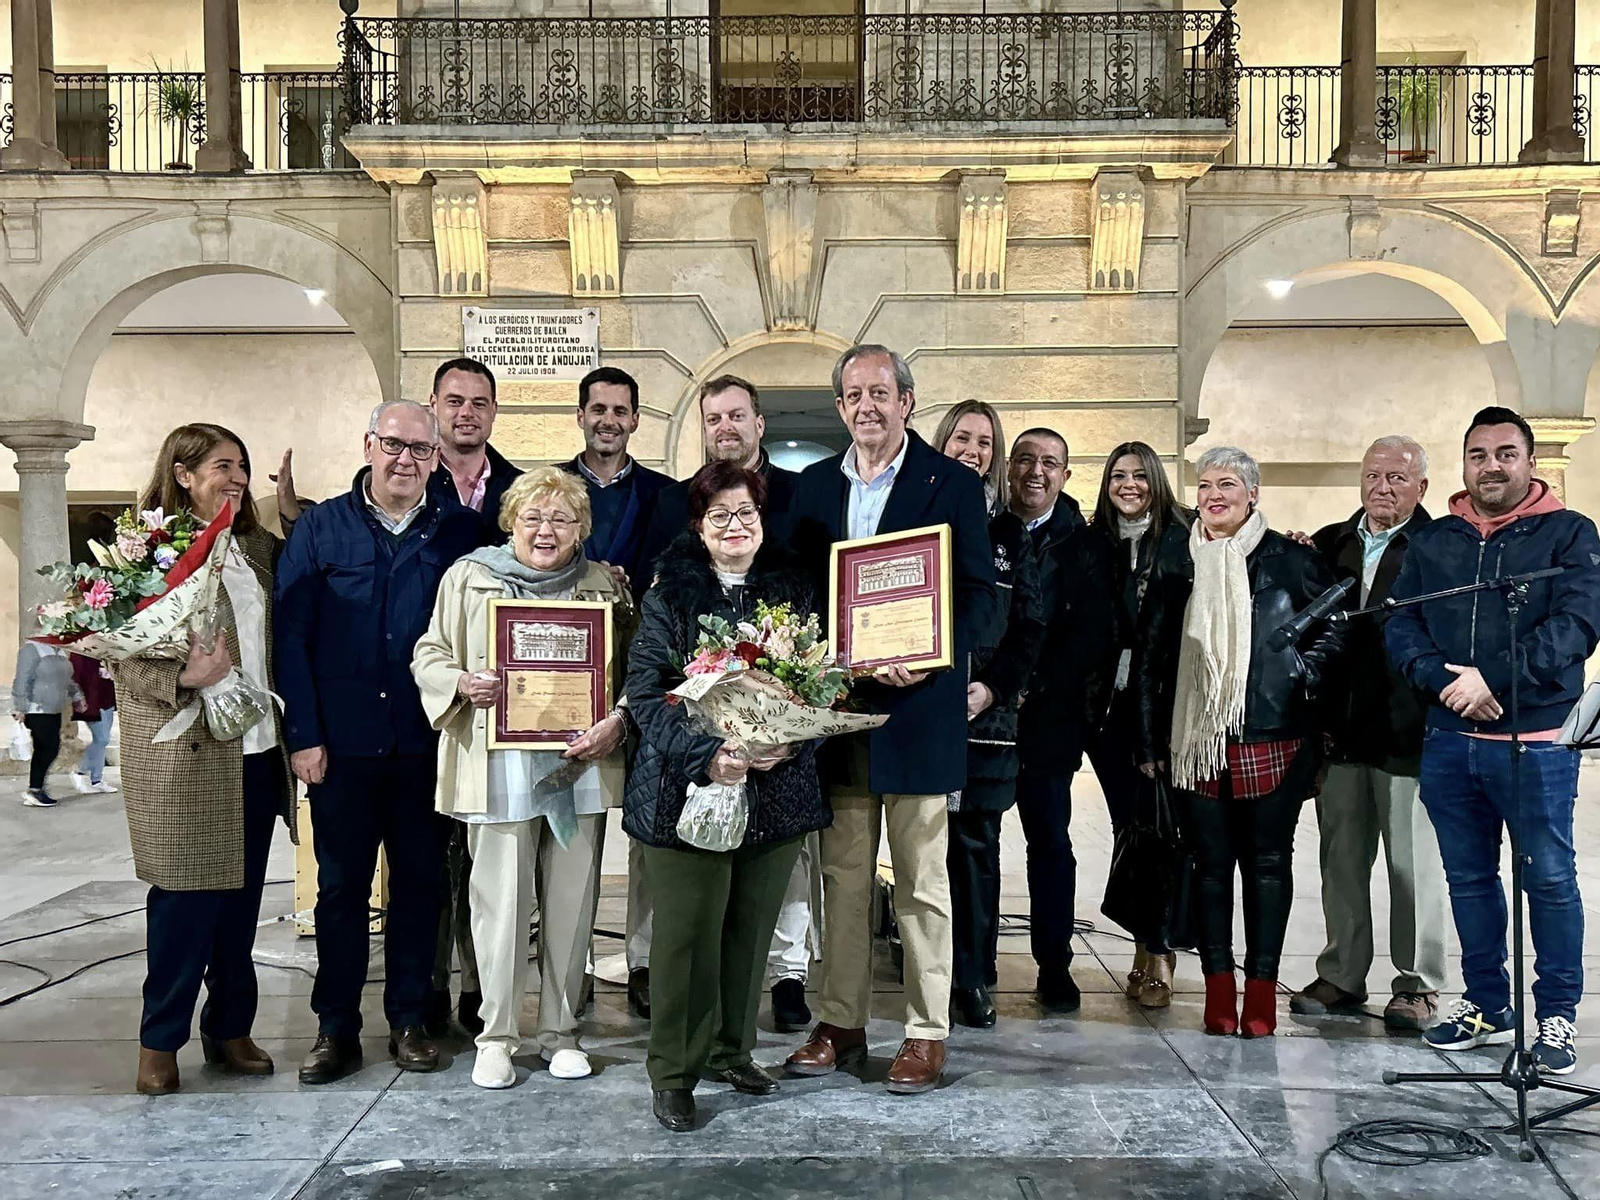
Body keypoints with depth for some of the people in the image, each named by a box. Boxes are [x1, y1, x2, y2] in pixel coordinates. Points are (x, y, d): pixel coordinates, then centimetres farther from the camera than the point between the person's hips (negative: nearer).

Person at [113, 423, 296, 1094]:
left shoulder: (258, 547, 12)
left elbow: (281, 639, 17)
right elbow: (126, 659, -11)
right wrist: (183, 677, -25)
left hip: (257, 752, 6)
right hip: (186, 757, -6)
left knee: (241, 898, 12)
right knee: (186, 899, 1)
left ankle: (230, 1028, 25)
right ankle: (160, 1042, 17)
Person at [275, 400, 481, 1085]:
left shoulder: (458, 532, 4)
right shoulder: (321, 528, 2)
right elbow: (291, 636, -1)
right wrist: (303, 735, -7)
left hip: (426, 743, 1)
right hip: (341, 742, -1)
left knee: (419, 882, 9)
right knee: (341, 885, 8)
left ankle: (409, 1020, 22)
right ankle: (336, 1028, 20)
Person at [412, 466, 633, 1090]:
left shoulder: (605, 585, 9)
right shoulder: (468, 576, 5)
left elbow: (634, 670, 9)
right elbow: (429, 654, 9)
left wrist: (618, 722, -9)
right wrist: (462, 684, -12)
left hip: (581, 767, 2)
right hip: (499, 770, -2)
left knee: (572, 904, 8)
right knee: (500, 902, 1)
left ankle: (561, 1031, 23)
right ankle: (496, 1036, 16)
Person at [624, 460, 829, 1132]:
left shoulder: (793, 589, 8)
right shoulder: (670, 592, -1)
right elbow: (645, 692, -8)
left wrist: (787, 744, -12)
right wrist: (705, 755, -21)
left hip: (778, 790, 3)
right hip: (686, 787, -3)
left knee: (750, 928, 12)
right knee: (687, 934, -1)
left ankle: (731, 1051, 30)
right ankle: (673, 1073, 14)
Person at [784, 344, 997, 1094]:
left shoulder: (952, 484, -2)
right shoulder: (815, 486, 11)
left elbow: (982, 596, -6)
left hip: (916, 705, -4)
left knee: (921, 880, 4)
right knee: (842, 875, 12)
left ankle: (926, 1034, 15)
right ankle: (840, 1023, 23)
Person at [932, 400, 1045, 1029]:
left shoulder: (1010, 533, 11)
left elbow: (1030, 626, 7)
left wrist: (991, 687, -6)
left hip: (985, 713, 1)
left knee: (976, 845, 4)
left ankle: (973, 978, 13)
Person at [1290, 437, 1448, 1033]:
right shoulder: (1329, 543, 11)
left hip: (1407, 732, -5)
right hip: (1340, 731, 5)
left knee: (1413, 863, 5)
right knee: (1341, 858, 12)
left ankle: (1418, 984, 17)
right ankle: (1342, 975, 24)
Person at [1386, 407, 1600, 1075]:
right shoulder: (1433, 543, 12)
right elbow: (1400, 625, 4)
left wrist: (1492, 678, -19)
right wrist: (1444, 680, -14)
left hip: (1536, 741, -4)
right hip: (1450, 742, 4)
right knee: (1469, 878, 12)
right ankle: (1488, 1005, 26)